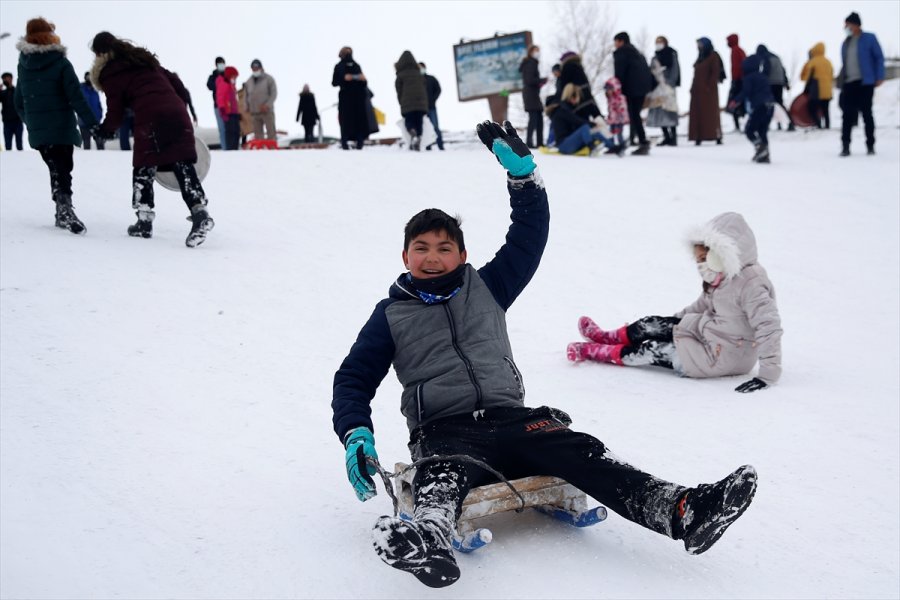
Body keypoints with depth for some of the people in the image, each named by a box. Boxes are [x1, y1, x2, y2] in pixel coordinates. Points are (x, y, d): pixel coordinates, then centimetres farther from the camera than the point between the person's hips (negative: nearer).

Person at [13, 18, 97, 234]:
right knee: (63, 171, 0)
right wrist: (93, 124, -10)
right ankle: (65, 210, -17)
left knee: (56, 171, 15)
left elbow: (18, 101, 15)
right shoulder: (61, 63, -8)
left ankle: (63, 213, 12)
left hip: (37, 131, 4)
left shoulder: (23, 65, 8)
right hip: (62, 129, -4)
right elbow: (76, 98, -13)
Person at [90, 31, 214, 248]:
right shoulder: (144, 59, 27)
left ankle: (144, 222, 12)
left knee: (143, 169, 8)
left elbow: (116, 111, 8)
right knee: (184, 167, 2)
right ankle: (200, 214, -12)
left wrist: (104, 130, 26)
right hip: (177, 113, 5)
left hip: (149, 119, -5)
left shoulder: (110, 74, 8)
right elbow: (175, 82, 22)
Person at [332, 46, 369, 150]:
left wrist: (363, 79, -6)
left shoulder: (356, 66, 17)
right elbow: (334, 83, 2)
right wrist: (344, 78, -14)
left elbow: (364, 84, 17)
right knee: (346, 119, -10)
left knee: (360, 118, -6)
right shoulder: (339, 67, 9)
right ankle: (344, 142, -7)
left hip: (358, 96, 3)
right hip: (345, 98, -3)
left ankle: (360, 142, -5)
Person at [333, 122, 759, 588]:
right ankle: (428, 538, -73)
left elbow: (530, 234, 17)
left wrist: (522, 172, 4)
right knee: (444, 471, -38)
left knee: (577, 450, -26)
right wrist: (356, 434, -6)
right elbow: (353, 379, 13)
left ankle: (681, 512, -44)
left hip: (510, 419, 3)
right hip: (444, 431, -2)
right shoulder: (391, 315, 14)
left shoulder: (486, 288, 19)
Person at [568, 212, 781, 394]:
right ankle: (607, 338, 30)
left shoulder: (751, 285, -27)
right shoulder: (726, 277, 3)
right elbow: (704, 304, 19)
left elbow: (769, 327, -32)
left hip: (722, 357, -9)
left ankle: (592, 351, 8)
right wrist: (676, 318, 21)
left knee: (655, 350, -5)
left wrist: (768, 374, -34)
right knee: (652, 325, 7)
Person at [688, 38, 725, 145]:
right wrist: (693, 87, 9)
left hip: (708, 90, -7)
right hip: (698, 91, 7)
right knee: (697, 113, 2)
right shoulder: (700, 57, 17)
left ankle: (717, 136, -2)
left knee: (711, 113, -6)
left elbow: (716, 73, -11)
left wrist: (710, 86, -18)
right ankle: (698, 137, 1)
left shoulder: (713, 56, -4)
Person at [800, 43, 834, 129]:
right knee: (825, 111, 13)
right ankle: (827, 126, 12)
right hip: (827, 92, 7)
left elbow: (803, 76, -6)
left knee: (813, 110, -4)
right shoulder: (828, 62, 12)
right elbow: (832, 77, 17)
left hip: (816, 93, -7)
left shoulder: (812, 62, -9)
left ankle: (818, 126, -17)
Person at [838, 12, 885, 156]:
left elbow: (879, 57, -3)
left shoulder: (869, 39, -2)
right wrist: (841, 82, 14)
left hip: (865, 83, -4)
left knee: (866, 113, 3)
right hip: (849, 84, 4)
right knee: (848, 114, -2)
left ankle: (870, 145, 12)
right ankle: (845, 146, -2)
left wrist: (880, 77, -10)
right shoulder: (845, 44, 14)